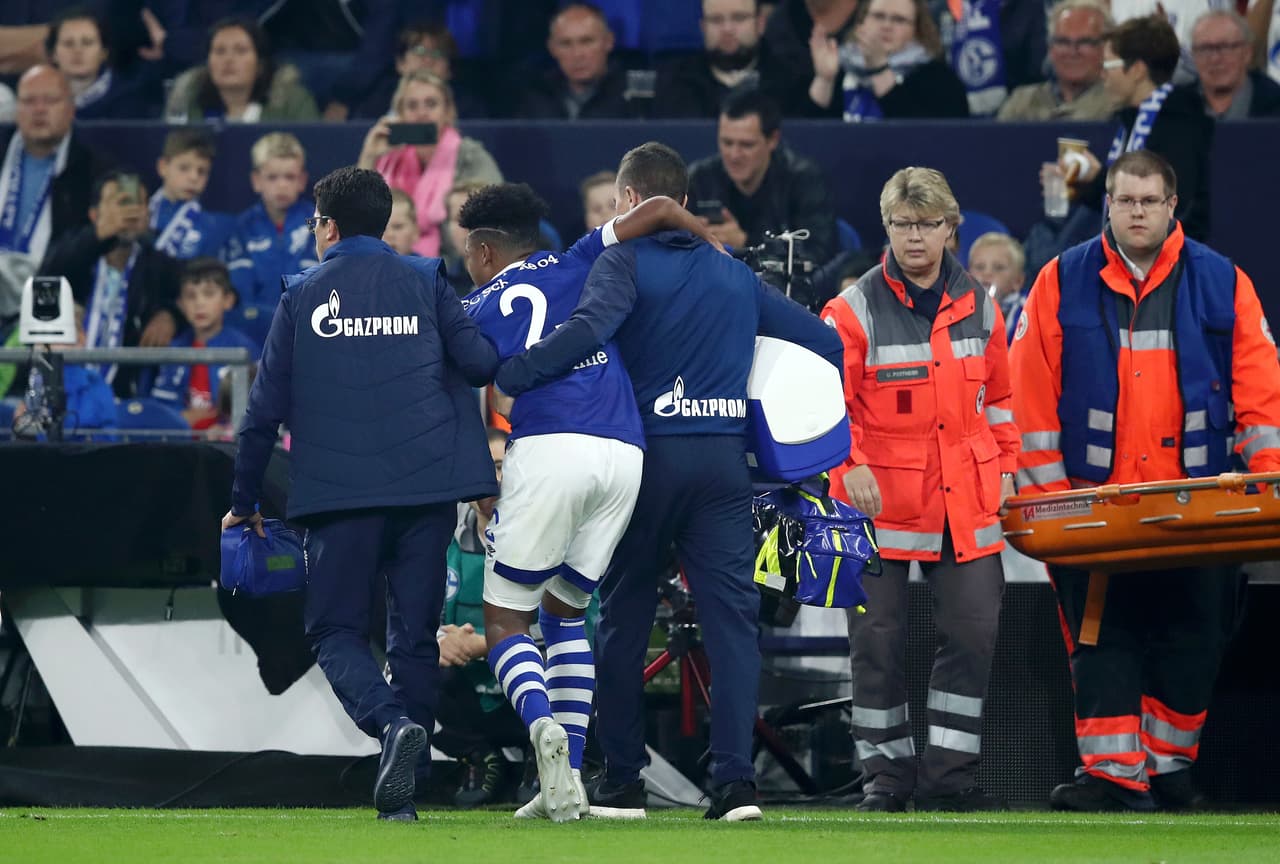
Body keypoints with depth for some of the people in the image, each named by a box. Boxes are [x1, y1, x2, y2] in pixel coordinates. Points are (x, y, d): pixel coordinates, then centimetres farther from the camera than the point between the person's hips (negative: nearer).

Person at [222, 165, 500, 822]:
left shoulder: (302, 294, 6)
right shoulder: (424, 281, 8)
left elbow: (266, 407, 5)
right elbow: (481, 362, -3)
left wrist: (244, 502, 14)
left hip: (339, 491, -2)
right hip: (428, 485, 2)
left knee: (335, 630, 5)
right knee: (415, 633, 8)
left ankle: (392, 722, -25)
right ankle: (401, 791, 2)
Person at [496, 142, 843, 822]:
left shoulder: (626, 260, -3)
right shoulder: (735, 275, 14)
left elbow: (589, 329, -23)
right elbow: (824, 342, 16)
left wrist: (503, 378, -20)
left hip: (650, 454, -3)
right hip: (726, 457, 3)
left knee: (623, 618, 9)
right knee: (732, 615, -1)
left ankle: (621, 783, 11)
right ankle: (735, 779, -13)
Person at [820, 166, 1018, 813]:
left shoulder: (977, 305, 9)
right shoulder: (855, 310, -5)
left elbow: (996, 394, 20)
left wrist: (1003, 465, 16)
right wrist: (848, 464, -20)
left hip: (965, 502, 4)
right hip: (880, 499, -4)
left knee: (973, 633, 1)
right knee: (879, 640, 1)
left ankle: (950, 776, 10)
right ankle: (886, 776, 12)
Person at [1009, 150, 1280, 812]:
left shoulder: (1222, 285, 6)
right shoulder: (1063, 284, 4)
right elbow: (1034, 396, 1)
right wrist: (1045, 494, -5)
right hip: (1094, 502, -1)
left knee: (1190, 639, 4)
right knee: (1102, 637, -6)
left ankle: (1169, 767, 16)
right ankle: (1111, 775, -6)